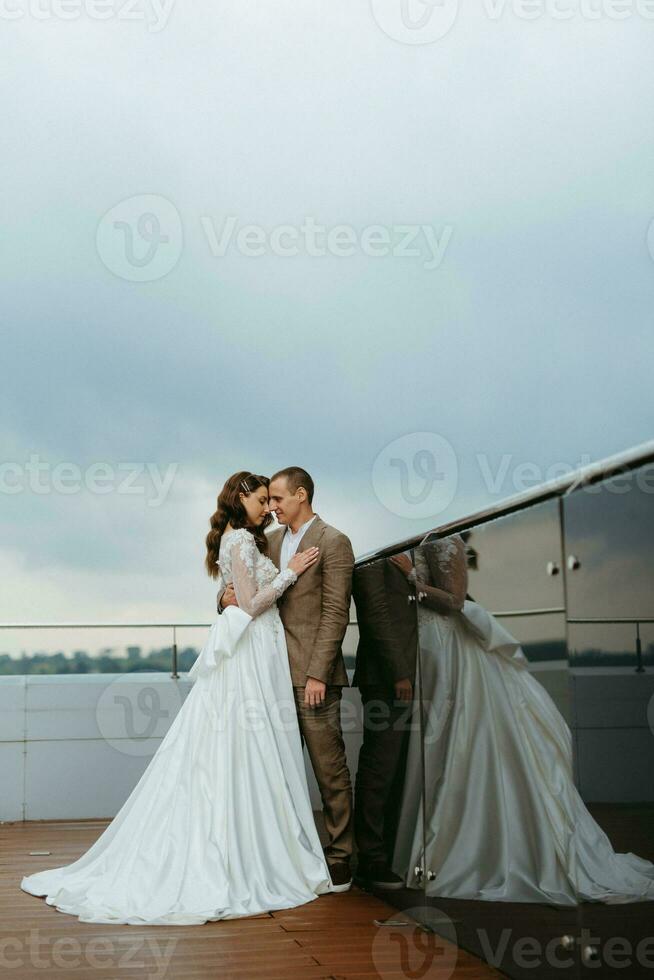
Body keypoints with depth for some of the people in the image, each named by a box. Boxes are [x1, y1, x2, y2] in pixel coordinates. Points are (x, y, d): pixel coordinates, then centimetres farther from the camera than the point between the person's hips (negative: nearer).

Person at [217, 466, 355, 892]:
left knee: (330, 769, 0)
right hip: (279, 673, 7)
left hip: (313, 675, -7)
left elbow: (336, 614, -11)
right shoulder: (272, 541, 15)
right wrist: (227, 595, -5)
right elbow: (239, 580, 21)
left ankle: (340, 859, 9)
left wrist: (317, 674, -17)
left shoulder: (333, 542, -6)